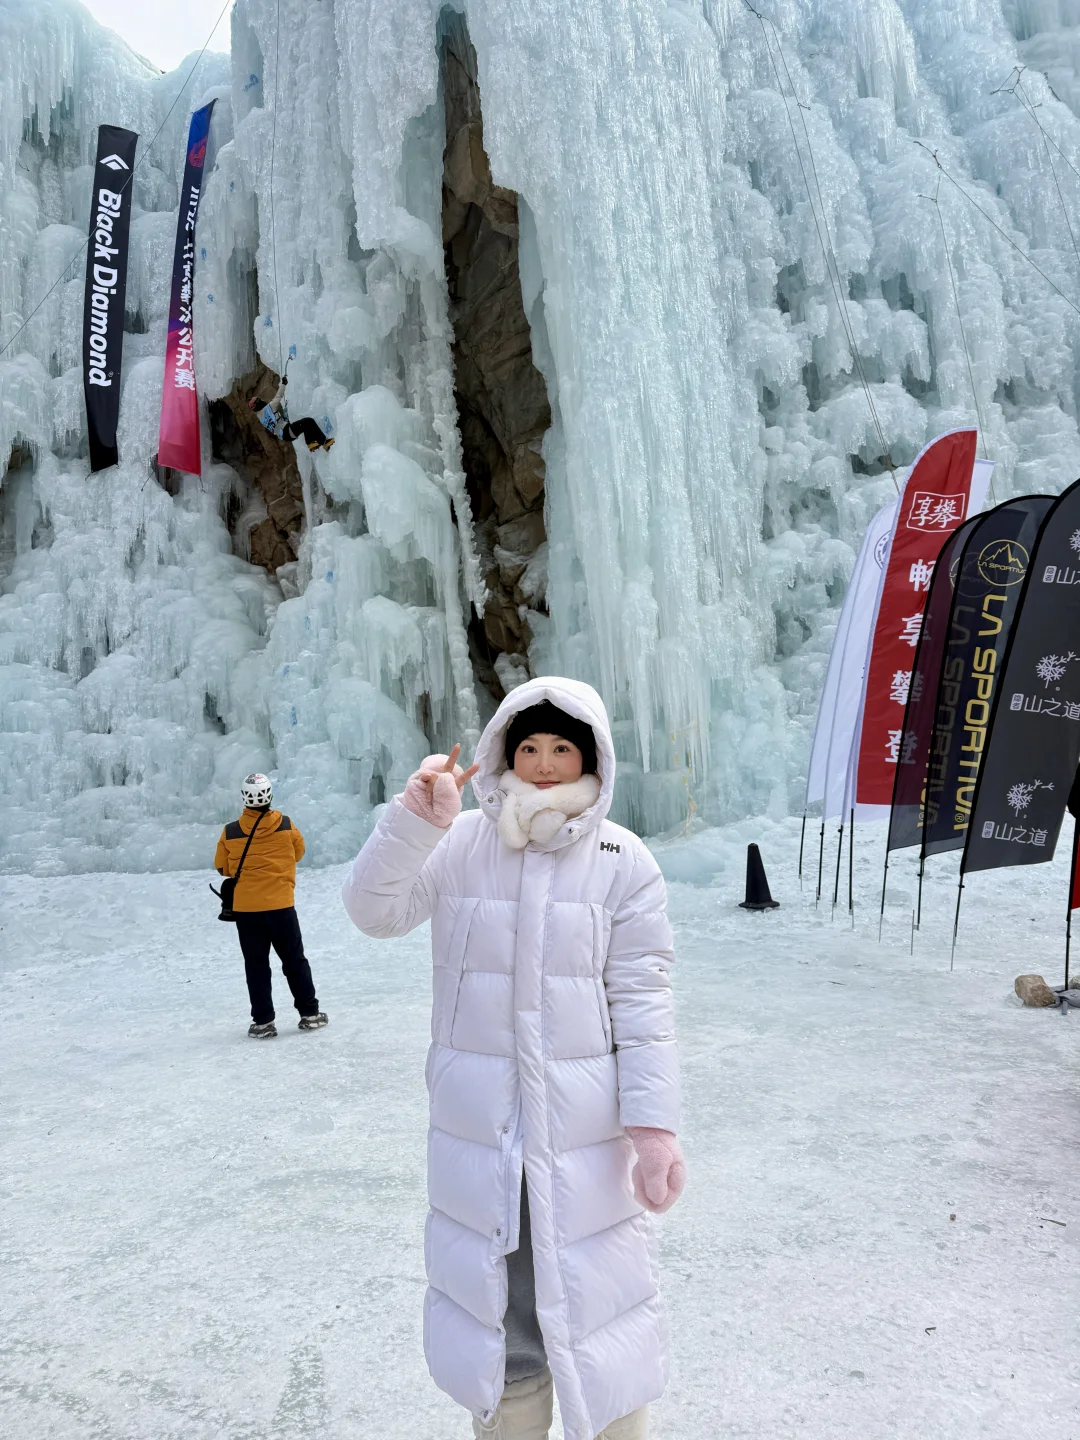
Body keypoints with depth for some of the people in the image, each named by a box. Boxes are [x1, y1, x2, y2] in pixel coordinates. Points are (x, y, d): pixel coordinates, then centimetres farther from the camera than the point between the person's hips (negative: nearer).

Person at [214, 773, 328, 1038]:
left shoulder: (230, 833, -6)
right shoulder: (286, 825, -7)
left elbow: (222, 868, 6)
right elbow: (298, 852, 11)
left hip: (245, 909, 0)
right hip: (281, 906, 0)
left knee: (256, 966, 10)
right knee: (295, 961, 13)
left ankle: (263, 1022, 11)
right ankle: (309, 1013, 19)